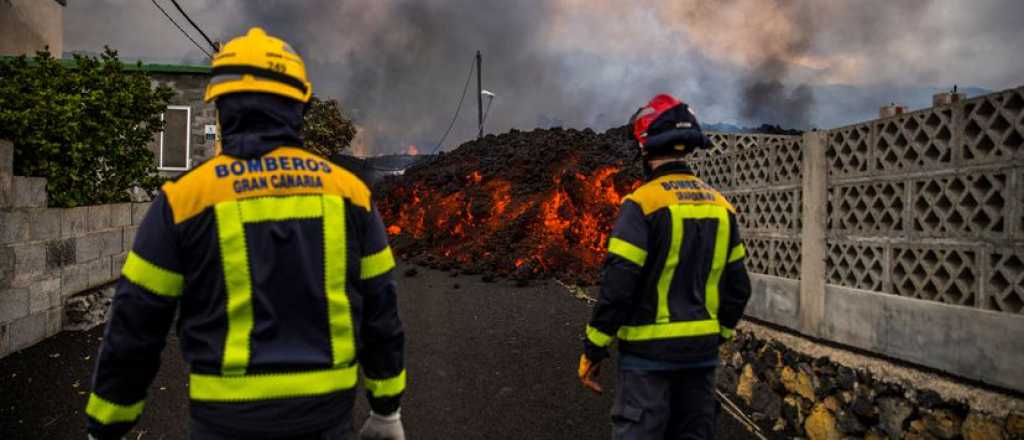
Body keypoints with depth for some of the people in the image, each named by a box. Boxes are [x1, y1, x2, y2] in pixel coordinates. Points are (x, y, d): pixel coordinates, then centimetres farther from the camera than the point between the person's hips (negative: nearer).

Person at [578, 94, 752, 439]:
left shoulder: (643, 202, -15)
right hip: (702, 349, 6)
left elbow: (617, 285, -18)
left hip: (650, 350, -6)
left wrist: (593, 349, -10)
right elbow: (737, 286, 10)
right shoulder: (720, 205, 6)